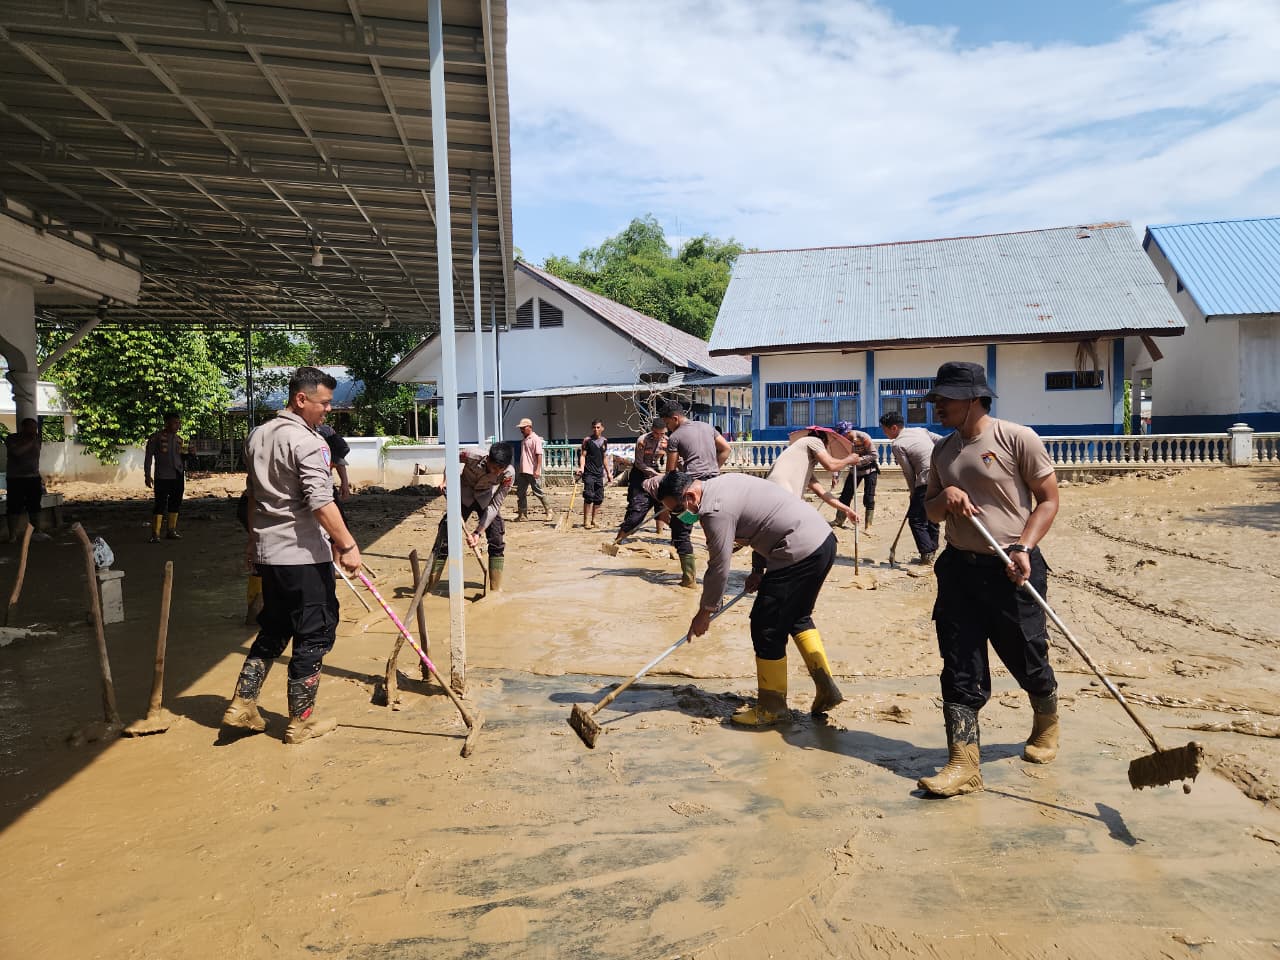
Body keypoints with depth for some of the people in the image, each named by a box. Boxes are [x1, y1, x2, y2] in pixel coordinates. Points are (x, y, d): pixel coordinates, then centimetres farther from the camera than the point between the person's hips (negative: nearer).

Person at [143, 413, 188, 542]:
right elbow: (148, 456, 0)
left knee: (175, 503, 8)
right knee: (160, 504, -9)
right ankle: (155, 534, -8)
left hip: (178, 476, 5)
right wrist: (147, 475, -4)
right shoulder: (156, 437, -1)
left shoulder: (179, 440, 13)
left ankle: (171, 531, 18)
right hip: (162, 477, -5)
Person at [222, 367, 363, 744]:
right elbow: (320, 502, -25)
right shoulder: (307, 441, -16)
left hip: (268, 553, 9)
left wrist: (254, 541, 28)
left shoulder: (259, 435, 12)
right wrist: (347, 545, -24)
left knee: (273, 629, 20)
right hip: (304, 555, -9)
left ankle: (242, 705, 20)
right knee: (314, 634, 3)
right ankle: (301, 722, 10)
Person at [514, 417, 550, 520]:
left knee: (539, 492, -2)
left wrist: (538, 469, -23)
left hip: (532, 472, -9)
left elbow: (539, 455, -16)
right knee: (520, 493, 7)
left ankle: (548, 511, 10)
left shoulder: (535, 439, -10)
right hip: (523, 472, 9)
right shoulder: (524, 440, 16)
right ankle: (522, 514, 12)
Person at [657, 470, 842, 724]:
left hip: (800, 553, -11)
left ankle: (772, 707, 12)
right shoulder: (724, 482, 14)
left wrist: (705, 612, 0)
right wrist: (758, 569, 21)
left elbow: (719, 567, -12)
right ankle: (826, 689, 25)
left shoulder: (715, 510, -17)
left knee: (767, 627, -1)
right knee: (797, 617, 25)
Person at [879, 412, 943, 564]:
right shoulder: (920, 430, 13)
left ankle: (927, 554, 0)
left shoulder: (897, 444, -6)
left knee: (915, 519, 2)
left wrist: (913, 492, 8)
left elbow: (909, 473, -4)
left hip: (927, 481, -8)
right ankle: (932, 550, 27)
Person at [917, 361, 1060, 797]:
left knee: (1028, 662, 8)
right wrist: (945, 497, -5)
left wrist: (1023, 548, -17)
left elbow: (1048, 499, -4)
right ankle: (964, 764, 4)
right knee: (960, 669, 0)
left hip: (1011, 571, -5)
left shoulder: (1017, 438, -7)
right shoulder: (943, 450, 12)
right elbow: (931, 511, 18)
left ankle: (1047, 725, 39)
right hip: (959, 567, 5)